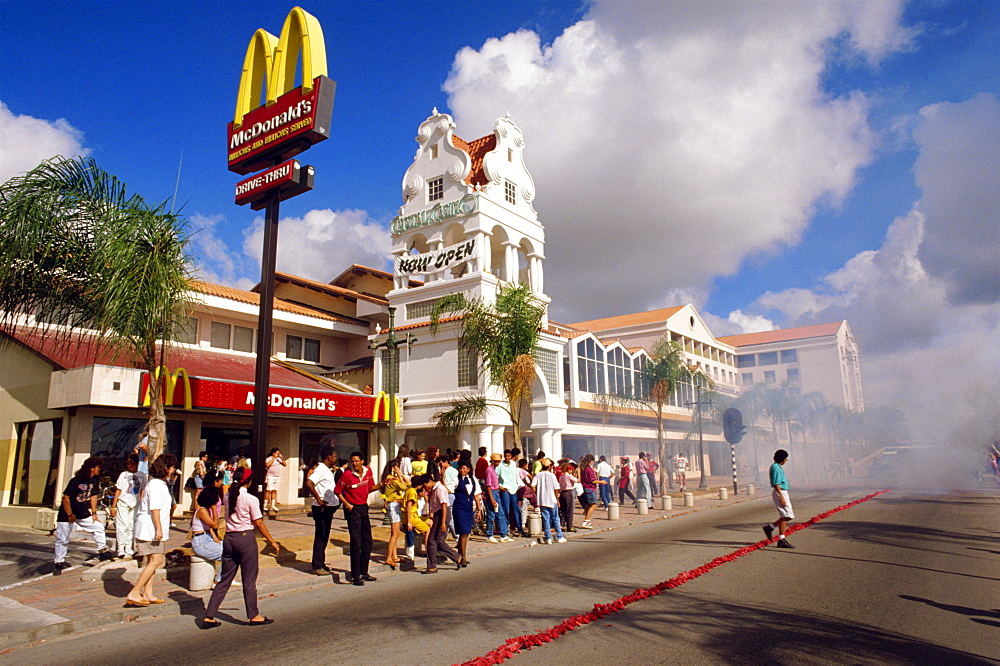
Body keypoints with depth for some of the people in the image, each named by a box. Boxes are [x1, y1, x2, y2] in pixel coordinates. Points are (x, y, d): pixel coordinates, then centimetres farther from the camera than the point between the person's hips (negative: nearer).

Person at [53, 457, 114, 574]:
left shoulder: (94, 480, -1)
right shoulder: (76, 481, -21)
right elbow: (66, 498, -19)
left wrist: (93, 513, 2)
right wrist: (70, 515, -16)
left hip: (83, 514, 6)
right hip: (67, 514, -6)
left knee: (99, 527, 0)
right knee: (62, 539, 1)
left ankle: (103, 551, 8)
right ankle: (59, 563, 14)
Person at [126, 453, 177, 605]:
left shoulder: (159, 483, 15)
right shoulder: (156, 485, -16)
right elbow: (154, 508, -22)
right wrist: (159, 529, -22)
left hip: (151, 529, 11)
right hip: (151, 529, -11)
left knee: (151, 561, 13)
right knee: (156, 560, -10)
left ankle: (147, 594, 18)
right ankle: (134, 593, -8)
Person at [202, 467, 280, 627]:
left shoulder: (228, 497, 3)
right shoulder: (251, 499, -13)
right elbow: (259, 523, -9)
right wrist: (272, 542, 0)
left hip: (229, 538, 6)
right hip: (246, 538, -6)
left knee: (225, 579, 13)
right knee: (249, 580, 6)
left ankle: (209, 617, 12)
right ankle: (253, 616, 18)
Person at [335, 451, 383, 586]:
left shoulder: (368, 471, -1)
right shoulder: (347, 474, -16)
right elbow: (337, 491, -8)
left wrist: (381, 485, -4)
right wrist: (347, 505, -15)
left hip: (364, 507, 6)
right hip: (353, 509, -6)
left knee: (367, 541, 12)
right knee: (356, 543, -7)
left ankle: (363, 572, 25)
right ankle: (355, 576, 2)